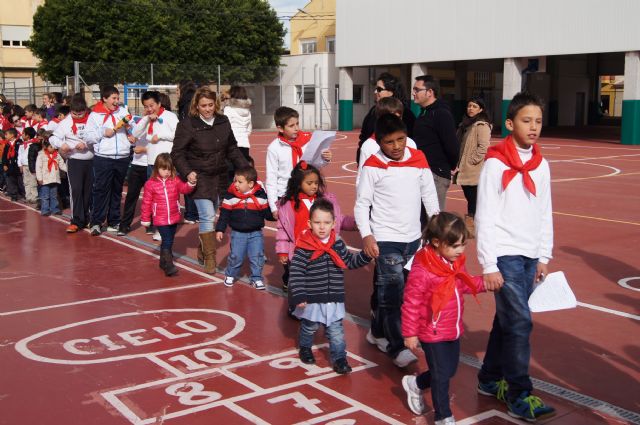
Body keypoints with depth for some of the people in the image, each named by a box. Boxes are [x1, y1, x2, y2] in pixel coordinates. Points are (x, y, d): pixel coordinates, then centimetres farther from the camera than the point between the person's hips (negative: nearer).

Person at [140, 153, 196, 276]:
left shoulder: (175, 180, 1)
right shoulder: (150, 184, -7)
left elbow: (184, 188, -13)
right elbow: (146, 202, -2)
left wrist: (190, 184, -35)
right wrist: (145, 219, 1)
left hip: (174, 218, 4)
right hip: (160, 219, -4)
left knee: (169, 241, 16)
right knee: (167, 241, -12)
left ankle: (163, 261, 32)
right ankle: (168, 265, -12)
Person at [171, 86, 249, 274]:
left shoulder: (223, 122, 5)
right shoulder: (187, 124, -9)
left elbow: (232, 149, 14)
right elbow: (177, 153, -7)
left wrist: (245, 167, 5)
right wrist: (187, 172, -21)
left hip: (220, 177, 5)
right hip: (200, 178, -5)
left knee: (210, 215, 13)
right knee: (207, 216, -12)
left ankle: (202, 250, 31)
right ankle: (209, 258, -3)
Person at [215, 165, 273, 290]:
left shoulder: (260, 195, -5)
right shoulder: (230, 196, -5)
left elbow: (267, 212, 4)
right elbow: (224, 214, 0)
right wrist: (220, 229, -1)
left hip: (256, 233, 0)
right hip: (238, 233, 0)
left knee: (257, 257, 1)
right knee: (236, 256, 5)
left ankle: (257, 279, 17)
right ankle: (230, 275, 28)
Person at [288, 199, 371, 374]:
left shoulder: (338, 244, -1)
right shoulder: (304, 247, -16)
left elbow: (350, 261, 13)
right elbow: (296, 272, -16)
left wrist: (366, 254, -1)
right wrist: (299, 296, -21)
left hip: (334, 299, 3)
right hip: (312, 299, -2)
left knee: (336, 331, 6)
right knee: (309, 327, 19)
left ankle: (339, 358, 18)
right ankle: (305, 348, 45)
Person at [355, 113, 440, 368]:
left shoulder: (418, 159, 3)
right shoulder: (373, 166, -9)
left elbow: (429, 193, 10)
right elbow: (362, 204, -7)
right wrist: (366, 235, -17)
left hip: (413, 238, 4)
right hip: (385, 240, -4)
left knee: (386, 289, 15)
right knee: (392, 292, -8)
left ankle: (378, 332, 32)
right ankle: (397, 347, -2)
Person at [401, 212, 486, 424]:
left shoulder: (456, 262, 0)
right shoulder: (422, 270, -26)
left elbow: (465, 284, 18)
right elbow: (411, 303, -20)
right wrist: (410, 333, -15)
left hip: (453, 330, 8)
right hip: (432, 333, -8)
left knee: (449, 370, 19)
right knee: (441, 376, 3)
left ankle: (415, 383, 44)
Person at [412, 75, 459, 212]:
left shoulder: (441, 114, -13)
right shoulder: (424, 113, 16)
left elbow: (452, 146, -18)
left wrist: (449, 166, -3)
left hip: (436, 175, -9)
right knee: (421, 216, 13)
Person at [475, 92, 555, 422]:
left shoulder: (541, 165, 8)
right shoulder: (496, 164, -10)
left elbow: (545, 215, 14)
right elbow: (485, 218, -12)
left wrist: (543, 257, 11)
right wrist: (489, 265, -14)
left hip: (529, 257, 6)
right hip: (504, 255, -6)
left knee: (507, 320, 13)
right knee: (520, 322, -8)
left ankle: (490, 379, 26)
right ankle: (520, 396, 0)